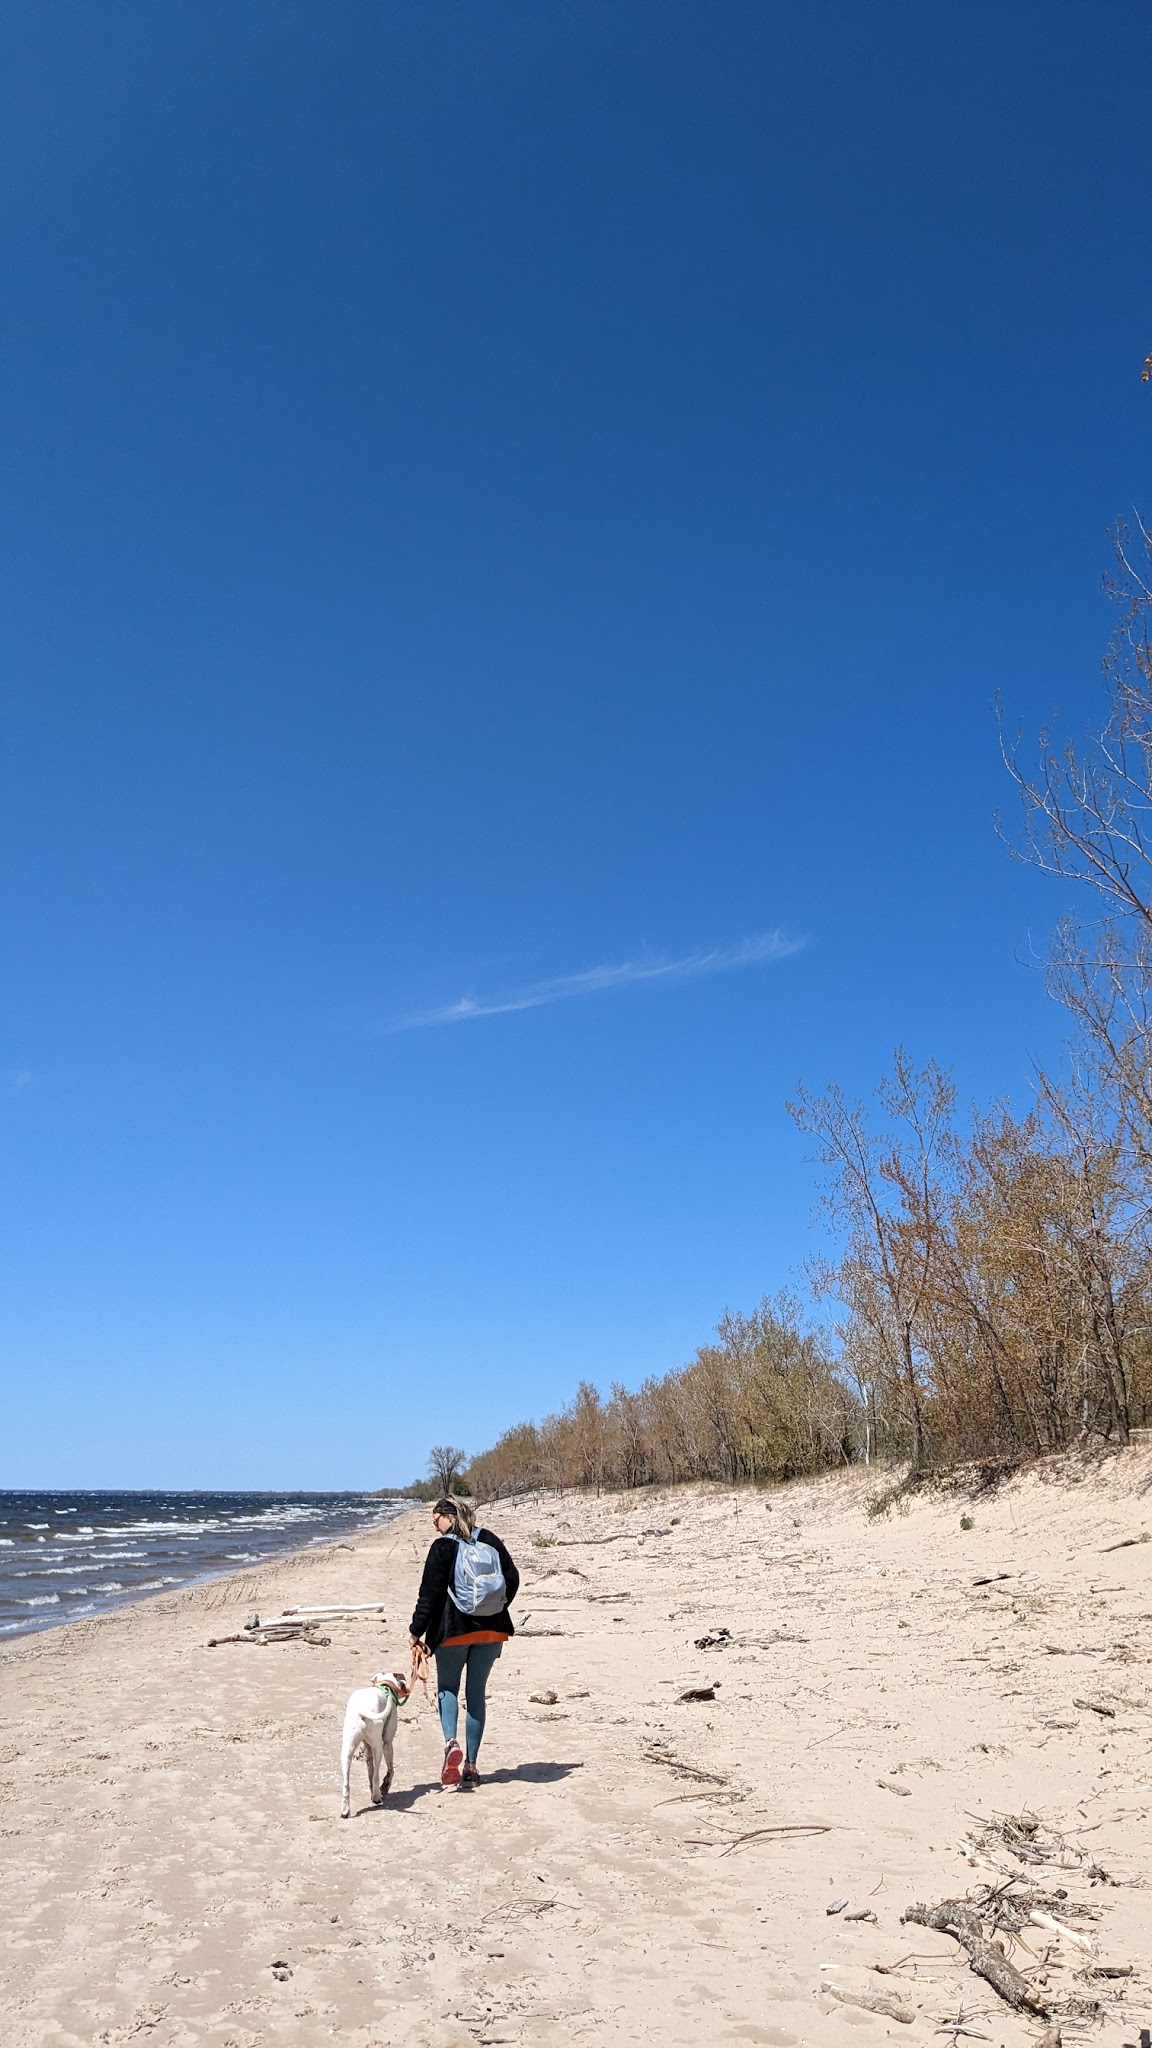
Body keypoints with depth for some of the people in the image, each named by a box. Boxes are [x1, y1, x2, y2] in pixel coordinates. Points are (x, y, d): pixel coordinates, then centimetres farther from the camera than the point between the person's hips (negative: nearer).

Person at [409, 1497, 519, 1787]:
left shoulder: (442, 1547, -8)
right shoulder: (489, 1540, 6)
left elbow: (430, 1593, -10)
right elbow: (512, 1580, 7)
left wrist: (417, 1630, -2)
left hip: (454, 1628, -4)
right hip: (491, 1629, 4)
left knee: (447, 1687, 14)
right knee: (476, 1692, 12)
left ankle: (451, 1742, -11)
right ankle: (470, 1765, 11)